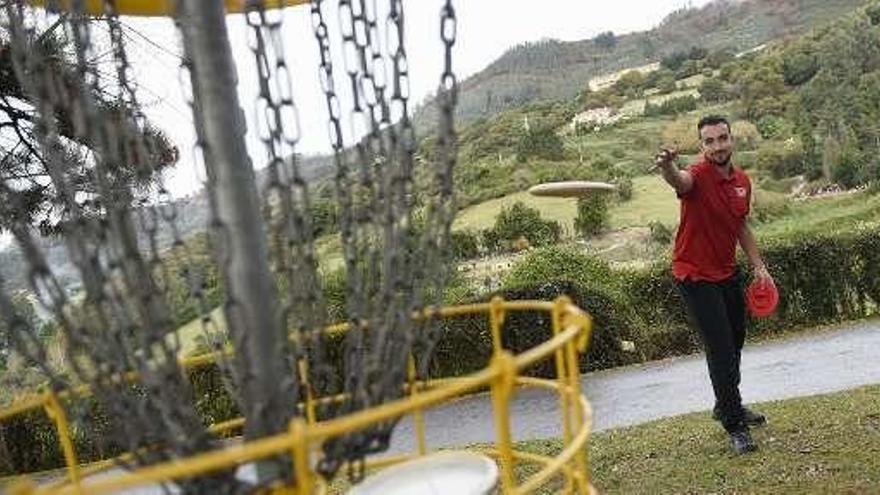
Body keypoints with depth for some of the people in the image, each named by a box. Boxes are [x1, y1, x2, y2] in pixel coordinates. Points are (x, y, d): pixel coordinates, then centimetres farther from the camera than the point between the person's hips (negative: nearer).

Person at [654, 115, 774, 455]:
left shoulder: (743, 181, 3)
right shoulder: (698, 176, -20)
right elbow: (680, 180, -46)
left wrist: (758, 266, 11)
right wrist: (667, 166, -68)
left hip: (728, 273, 8)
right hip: (696, 276, -8)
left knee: (735, 342, 21)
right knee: (721, 349, -8)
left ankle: (727, 405, 42)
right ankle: (734, 426, 5)